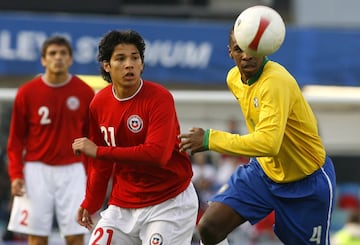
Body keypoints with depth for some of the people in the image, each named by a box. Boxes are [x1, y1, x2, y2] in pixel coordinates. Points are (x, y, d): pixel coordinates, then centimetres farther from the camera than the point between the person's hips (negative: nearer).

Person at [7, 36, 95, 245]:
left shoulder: (85, 93, 0)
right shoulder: (27, 92, -1)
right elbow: (16, 138, 4)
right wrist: (16, 174, -5)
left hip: (72, 171, 0)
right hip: (36, 170, 0)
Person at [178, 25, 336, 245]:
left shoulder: (276, 82, -30)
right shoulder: (234, 78, -4)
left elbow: (269, 143, -42)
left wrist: (210, 140, -36)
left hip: (308, 182, -6)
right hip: (264, 171, 7)